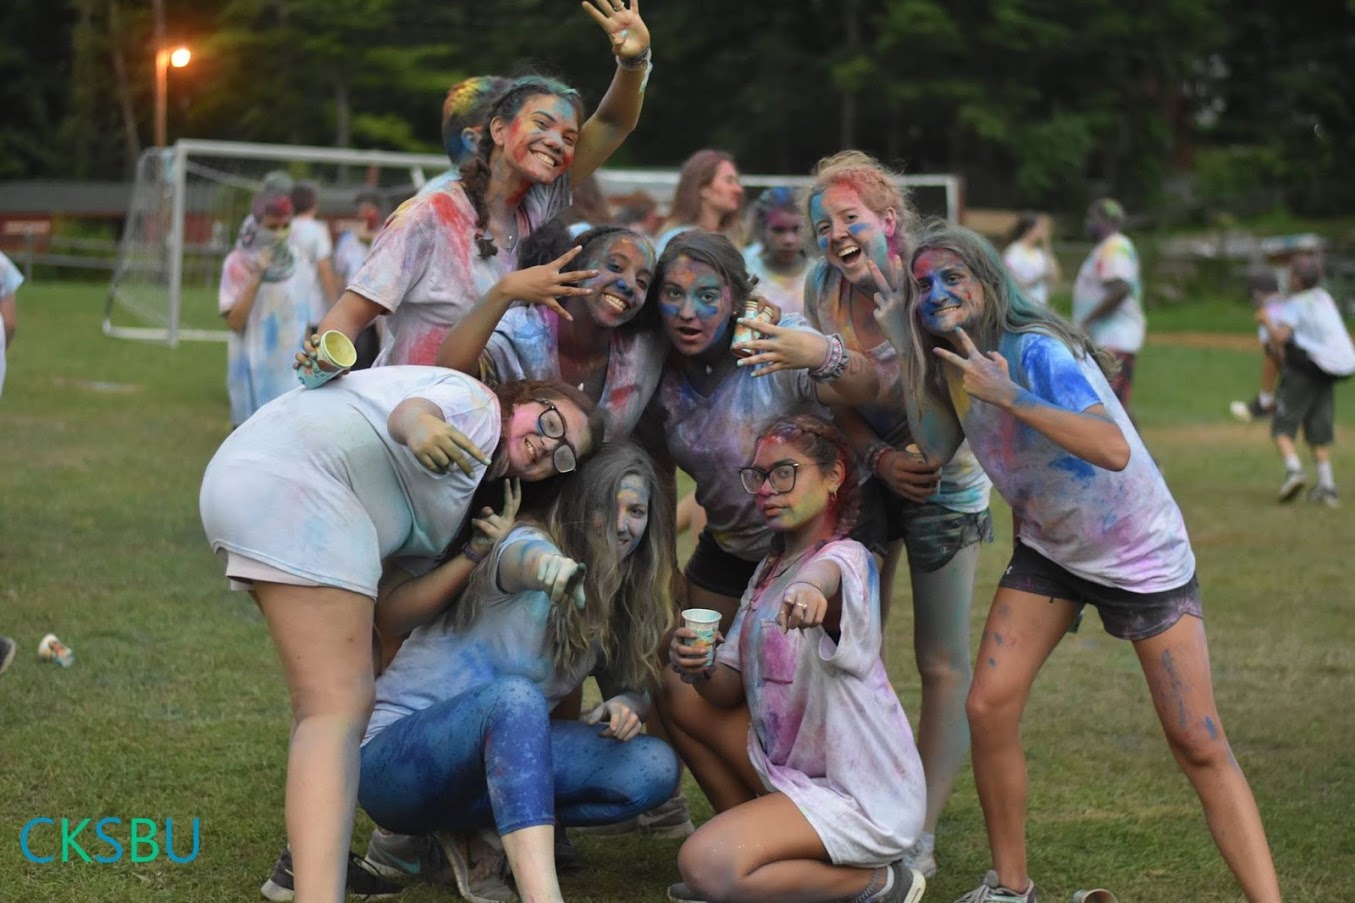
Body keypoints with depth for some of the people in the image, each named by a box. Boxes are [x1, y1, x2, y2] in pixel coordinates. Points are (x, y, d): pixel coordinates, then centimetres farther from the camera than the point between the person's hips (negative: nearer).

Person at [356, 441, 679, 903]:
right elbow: (520, 556, -37)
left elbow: (632, 688, 15)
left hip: (493, 764, 7)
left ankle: (477, 831, -9)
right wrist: (547, 566, -63)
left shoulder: (620, 602, 8)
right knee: (514, 696, -39)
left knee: (655, 767, -11)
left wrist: (628, 704, -12)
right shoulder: (531, 539, -13)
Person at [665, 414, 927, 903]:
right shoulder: (769, 570, 11)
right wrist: (702, 671, -14)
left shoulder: (847, 558, -15)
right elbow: (729, 692, 10)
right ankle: (759, 835, 15)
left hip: (863, 801, -9)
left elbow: (827, 572, -43)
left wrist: (810, 587, -68)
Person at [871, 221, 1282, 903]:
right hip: (1048, 550, 6)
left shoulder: (1034, 350, -26)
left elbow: (1113, 449, -39)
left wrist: (1007, 394, -39)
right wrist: (904, 346, -18)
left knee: (1199, 745, -8)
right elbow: (935, 448, -15)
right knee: (988, 708, -6)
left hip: (1143, 556, -6)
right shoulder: (954, 363, -2)